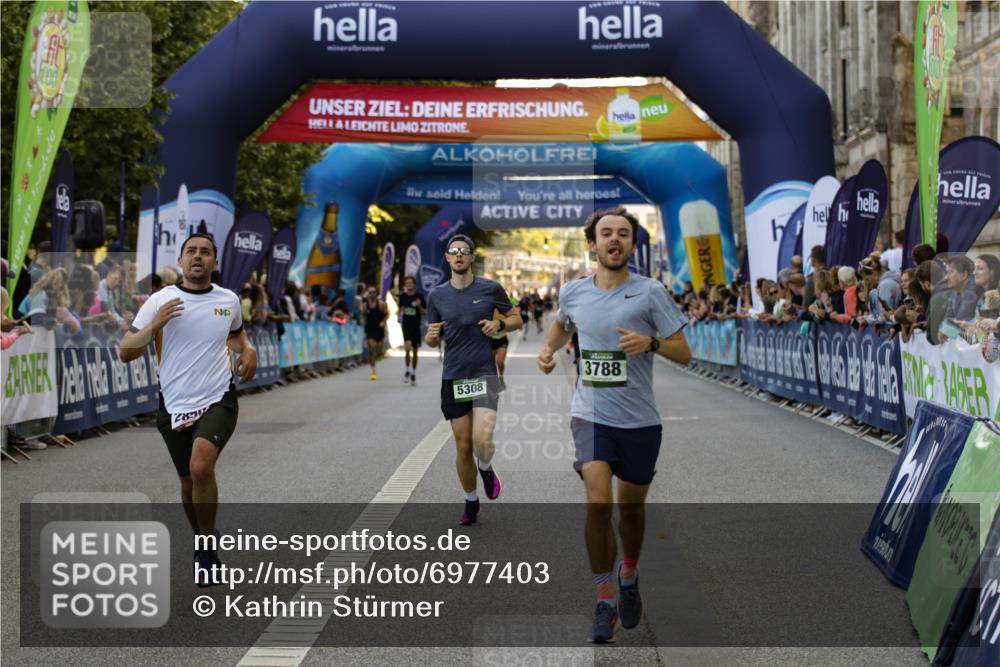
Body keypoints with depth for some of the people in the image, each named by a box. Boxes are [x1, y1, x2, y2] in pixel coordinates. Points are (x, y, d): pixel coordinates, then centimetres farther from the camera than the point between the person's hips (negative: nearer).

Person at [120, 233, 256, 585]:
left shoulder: (229, 300, 4)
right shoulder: (160, 301, -3)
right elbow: (125, 352, -4)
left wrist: (248, 350, 5)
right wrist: (154, 325, -21)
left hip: (218, 401, -1)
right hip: (175, 406, 1)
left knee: (201, 467, -25)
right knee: (188, 481, 12)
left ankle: (207, 546, -7)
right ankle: (202, 545, 38)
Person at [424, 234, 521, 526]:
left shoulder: (491, 289, -1)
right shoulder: (437, 295, 5)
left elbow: (516, 319, 9)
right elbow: (433, 341, 12)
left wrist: (498, 324, -12)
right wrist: (431, 336, -12)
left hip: (484, 374, -2)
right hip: (453, 378, 2)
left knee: (482, 439, -20)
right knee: (463, 446, 6)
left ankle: (486, 469, 15)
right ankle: (471, 502, 26)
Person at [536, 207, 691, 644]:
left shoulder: (649, 292, -7)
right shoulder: (572, 292, 2)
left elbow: (684, 353, -6)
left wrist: (651, 342, -24)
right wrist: (548, 349, 7)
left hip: (640, 421, -1)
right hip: (591, 415, 1)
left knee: (631, 507, 12)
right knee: (597, 503, -16)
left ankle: (629, 578, 41)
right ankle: (604, 601, -2)